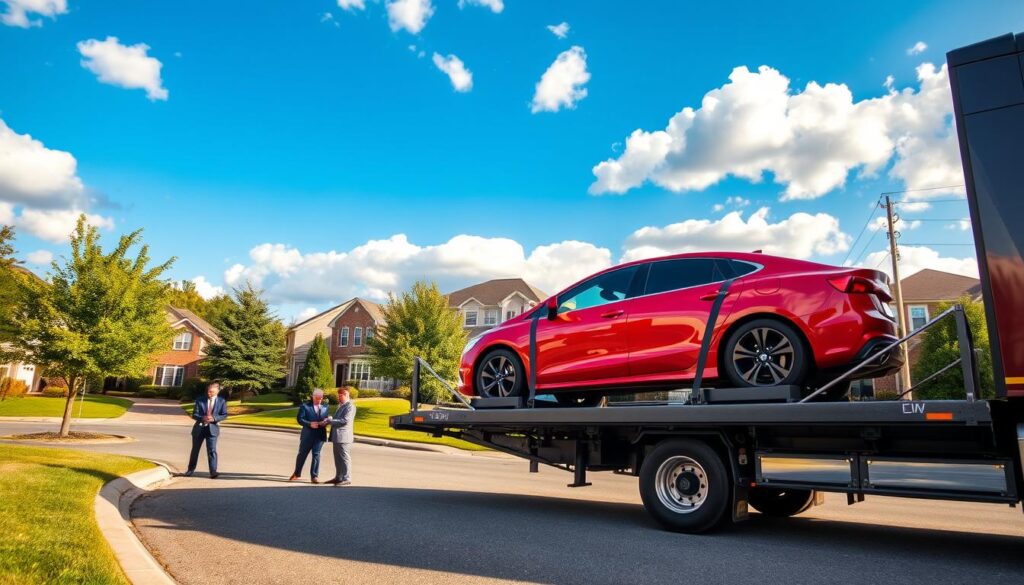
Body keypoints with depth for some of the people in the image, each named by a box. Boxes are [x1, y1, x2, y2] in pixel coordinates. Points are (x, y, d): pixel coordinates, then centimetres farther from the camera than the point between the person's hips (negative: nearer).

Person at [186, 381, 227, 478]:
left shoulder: (222, 401, 0)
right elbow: (194, 414, -3)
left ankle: (213, 471, -13)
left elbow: (224, 415, -2)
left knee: (212, 450, -12)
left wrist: (214, 418, -19)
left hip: (212, 428, -2)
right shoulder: (200, 400, 1)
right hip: (199, 428, 2)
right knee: (195, 450, 15)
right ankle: (191, 469, 33)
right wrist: (202, 418, -23)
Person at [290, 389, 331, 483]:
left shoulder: (325, 407, 11)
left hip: (320, 435, 1)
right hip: (307, 435, -1)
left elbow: (328, 418, 11)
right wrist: (309, 424, -22)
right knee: (302, 454, 11)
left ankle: (314, 476, 7)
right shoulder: (305, 406, 1)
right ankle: (297, 473, 31)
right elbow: (299, 419, -8)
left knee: (316, 454, 0)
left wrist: (327, 421, -13)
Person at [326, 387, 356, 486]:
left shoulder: (350, 406, -12)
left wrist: (330, 421, -17)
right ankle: (338, 477, 24)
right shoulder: (341, 405, 19)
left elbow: (345, 421, -21)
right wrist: (330, 421, 8)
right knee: (337, 458, 15)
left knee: (345, 458, -5)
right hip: (337, 437, 10)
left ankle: (347, 479, -1)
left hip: (343, 437, -10)